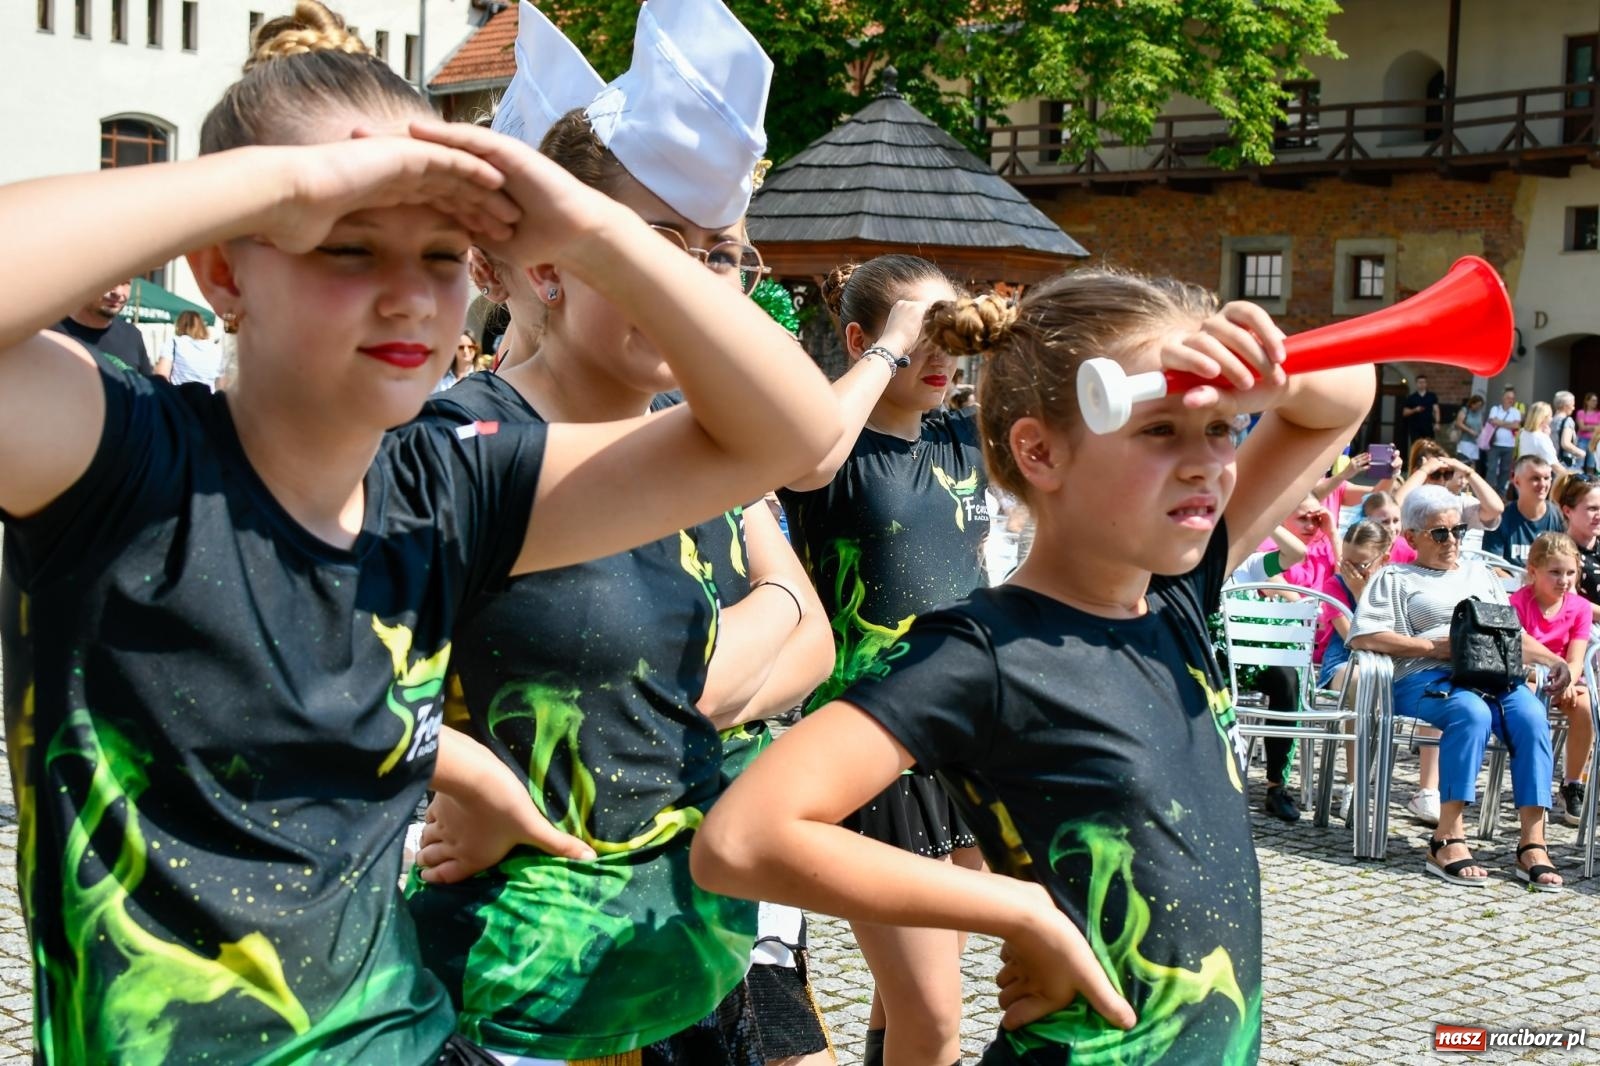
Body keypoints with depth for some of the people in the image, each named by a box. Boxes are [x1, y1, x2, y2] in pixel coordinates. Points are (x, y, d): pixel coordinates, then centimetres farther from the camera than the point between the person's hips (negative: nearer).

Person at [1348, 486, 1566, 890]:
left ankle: (1532, 845, -32)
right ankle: (1448, 841, -37)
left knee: (1531, 715, -29)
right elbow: (1362, 636, 0)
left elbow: (1513, 635, 31)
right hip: (1424, 677, -4)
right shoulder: (1395, 578, 16)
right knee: (1472, 713, -38)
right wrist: (1434, 646, -6)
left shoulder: (1481, 575, 33)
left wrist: (1553, 659, 11)